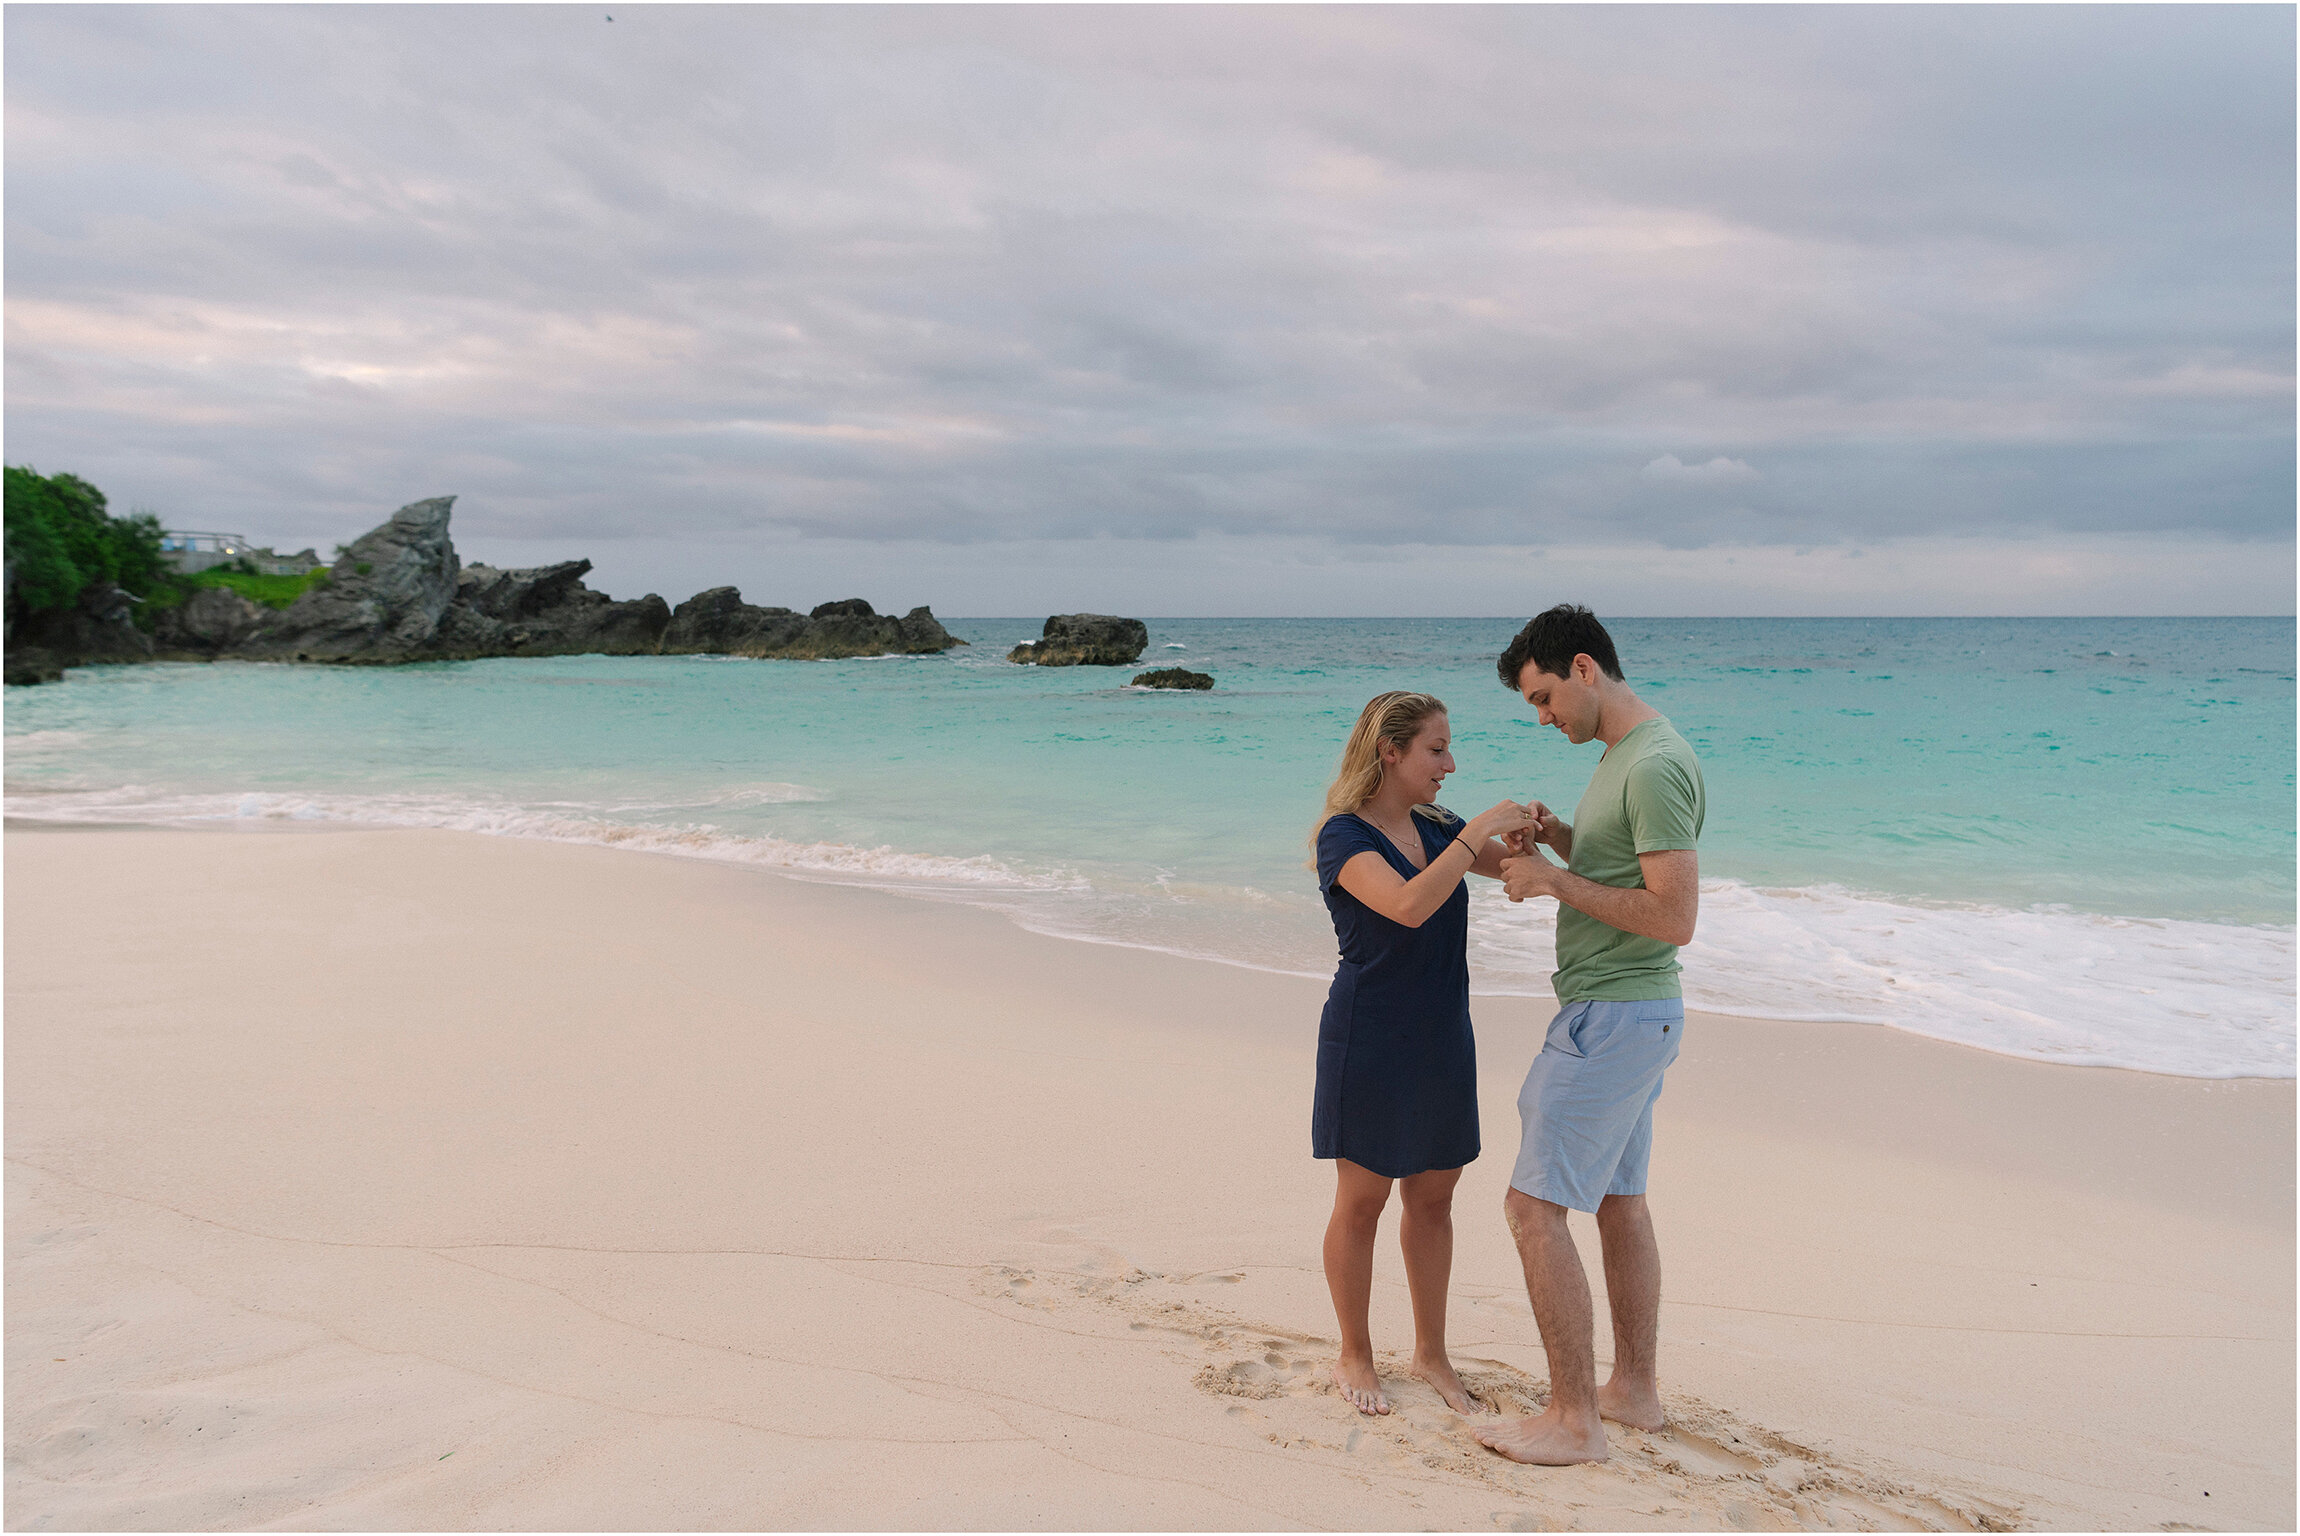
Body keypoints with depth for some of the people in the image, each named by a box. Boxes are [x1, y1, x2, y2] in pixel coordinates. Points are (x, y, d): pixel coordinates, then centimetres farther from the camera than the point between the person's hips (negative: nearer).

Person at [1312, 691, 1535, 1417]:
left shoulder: (1435, 828, 5)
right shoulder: (1345, 837, -15)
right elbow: (1409, 906, -31)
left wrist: (1525, 832, -6)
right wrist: (1479, 831, -28)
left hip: (1441, 1040, 6)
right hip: (1369, 1042, -6)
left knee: (1433, 1196, 13)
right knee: (1362, 1200, 6)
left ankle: (1430, 1351, 29)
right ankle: (1354, 1356, 23)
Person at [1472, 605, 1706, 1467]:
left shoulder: (1656, 766, -21)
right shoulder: (1623, 755, 12)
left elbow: (1675, 917, -25)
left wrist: (1555, 880, -19)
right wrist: (1561, 838, 5)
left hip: (1613, 1016, -11)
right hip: (1636, 1010, 11)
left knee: (1534, 1204, -6)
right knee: (1619, 1200, 18)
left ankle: (1575, 1420, 3)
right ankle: (1634, 1388, 30)